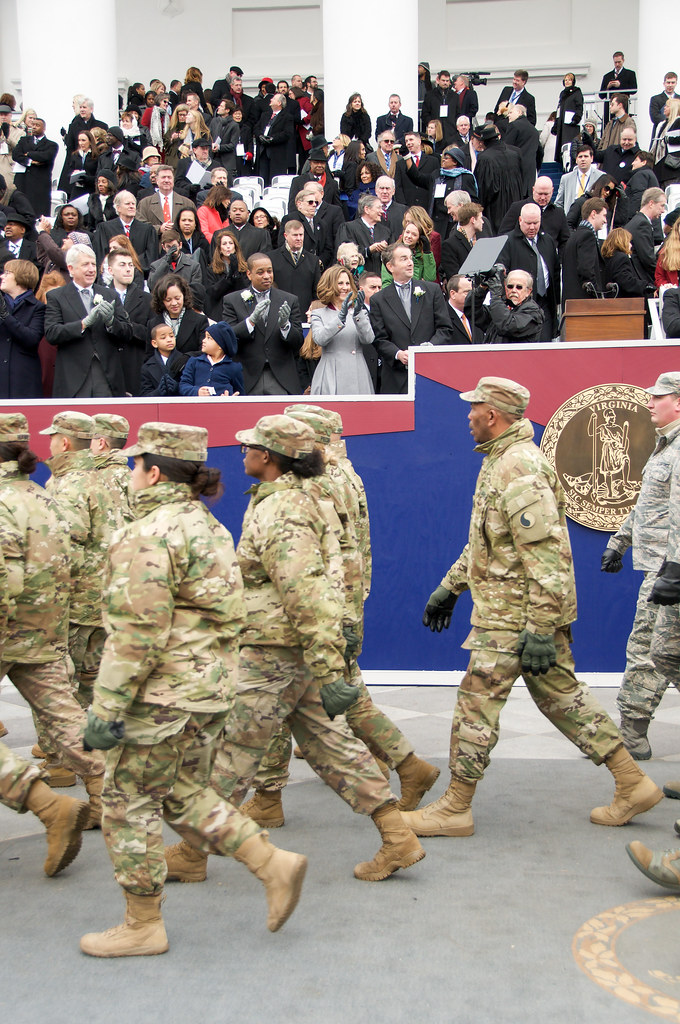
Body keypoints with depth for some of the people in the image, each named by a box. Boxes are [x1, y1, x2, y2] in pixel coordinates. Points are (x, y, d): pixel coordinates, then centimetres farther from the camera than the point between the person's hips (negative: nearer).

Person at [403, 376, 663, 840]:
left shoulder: (519, 468, -19)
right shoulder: (501, 462, 15)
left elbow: (547, 555, -25)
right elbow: (483, 540, 25)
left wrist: (539, 630, -26)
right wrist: (449, 587, 26)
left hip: (513, 615, -10)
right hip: (538, 610, 10)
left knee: (477, 705, -2)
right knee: (561, 693, 14)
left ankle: (455, 809, 10)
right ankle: (633, 783, 20)